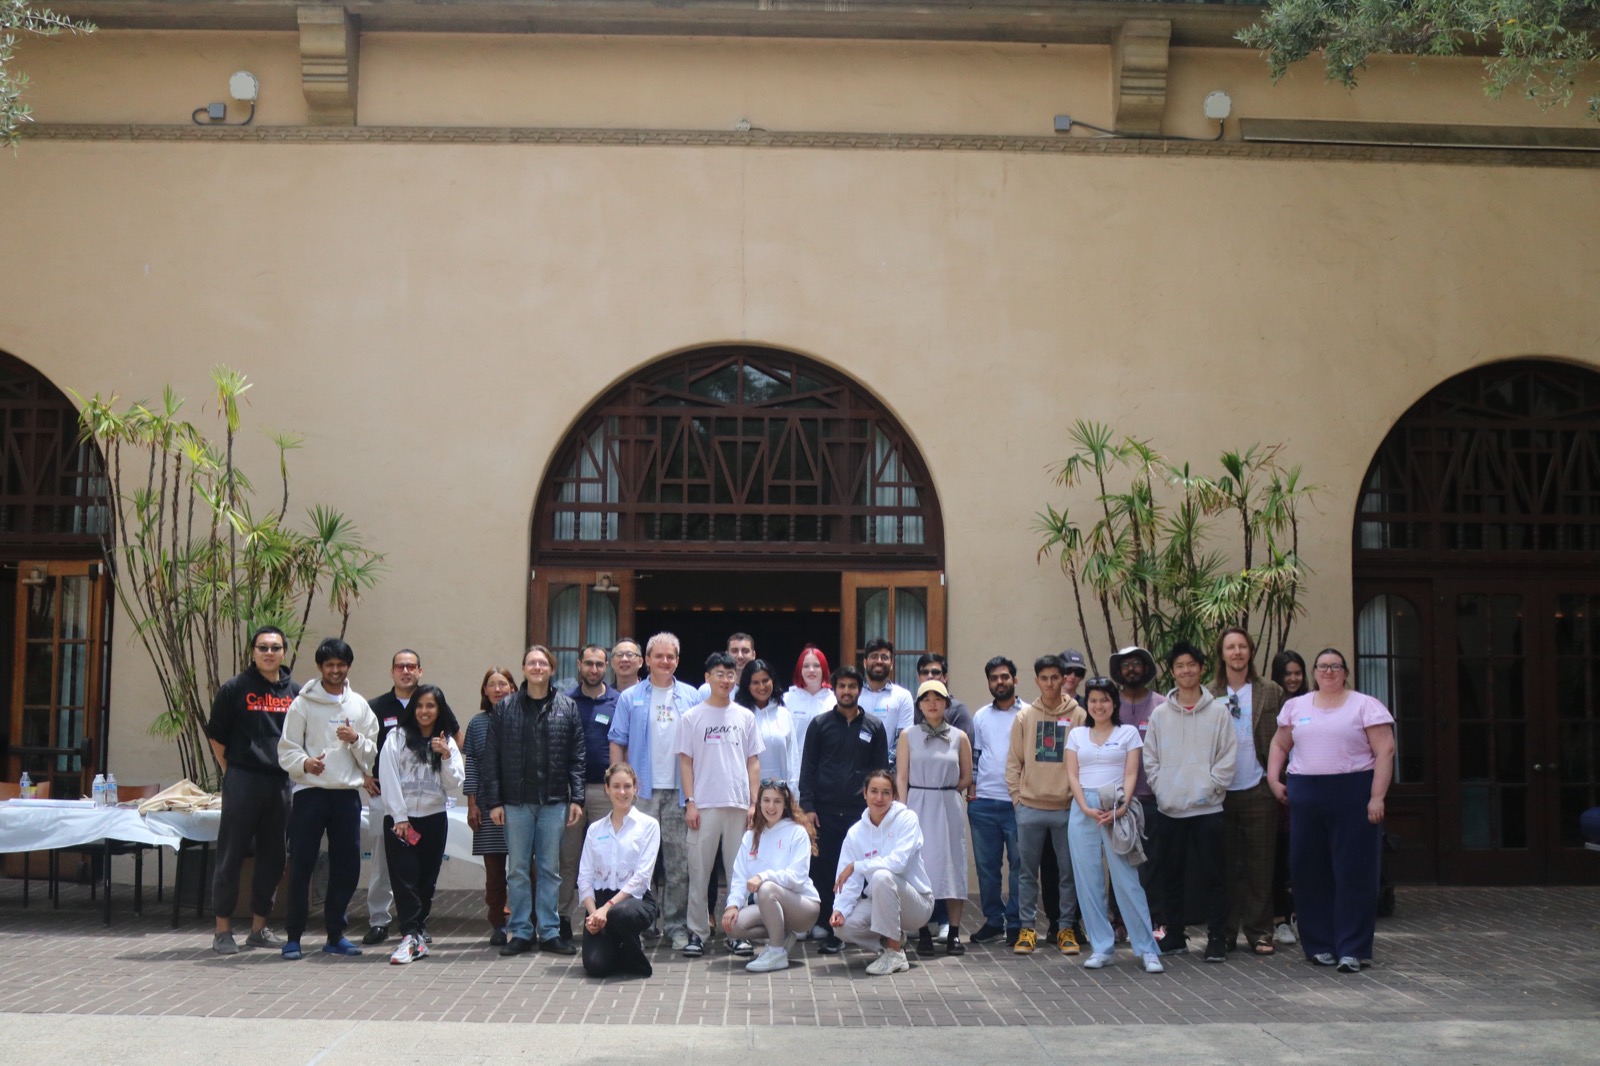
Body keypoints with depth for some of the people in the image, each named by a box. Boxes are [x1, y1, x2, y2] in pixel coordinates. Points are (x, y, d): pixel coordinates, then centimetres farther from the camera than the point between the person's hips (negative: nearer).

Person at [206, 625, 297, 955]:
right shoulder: (235, 688, -1)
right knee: (231, 856, -1)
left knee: (272, 857, 10)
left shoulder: (294, 691, 10)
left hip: (280, 782, 5)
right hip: (242, 781, -4)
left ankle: (258, 927, 21)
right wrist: (230, 772, 1)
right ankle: (223, 930, 6)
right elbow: (216, 735, 3)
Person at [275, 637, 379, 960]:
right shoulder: (303, 703, 3)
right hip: (309, 792, -3)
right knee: (301, 866, -2)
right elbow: (286, 749, -1)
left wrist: (356, 739, -8)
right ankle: (293, 936, 8)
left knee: (347, 867, 5)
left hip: (347, 793, 3)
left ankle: (335, 935, 17)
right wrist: (305, 763, -21)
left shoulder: (359, 706, 12)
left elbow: (372, 754, 12)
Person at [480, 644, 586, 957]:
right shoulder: (505, 708, 2)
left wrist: (576, 798, -2)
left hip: (554, 802, 0)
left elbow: (577, 757, 4)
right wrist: (493, 801, -5)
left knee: (551, 869, 6)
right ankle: (520, 932, 13)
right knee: (517, 870, 5)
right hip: (516, 802, 0)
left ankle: (549, 932, 14)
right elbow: (491, 758, 1)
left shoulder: (567, 708, 4)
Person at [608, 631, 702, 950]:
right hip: (641, 789, -1)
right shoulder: (630, 698, 6)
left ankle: (677, 926, 11)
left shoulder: (690, 697, 10)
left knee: (679, 861, 3)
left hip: (680, 791, 1)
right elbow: (617, 744, 5)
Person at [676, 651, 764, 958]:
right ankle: (697, 932, 5)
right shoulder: (693, 717, 5)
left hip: (739, 805, 2)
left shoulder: (745, 717, 11)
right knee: (699, 871, -1)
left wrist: (754, 802, 3)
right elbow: (685, 761, 3)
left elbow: (753, 762, 11)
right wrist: (689, 802, -5)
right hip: (704, 804, -2)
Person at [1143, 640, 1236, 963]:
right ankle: (1174, 936, 19)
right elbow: (1150, 758, 8)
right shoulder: (1160, 714, 7)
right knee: (1171, 876, 9)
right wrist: (1161, 788, -3)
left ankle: (1216, 939, 7)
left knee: (1213, 876, 0)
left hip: (1207, 807, -3)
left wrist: (1211, 788, -10)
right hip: (1170, 809, 3)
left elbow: (1228, 757, -2)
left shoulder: (1218, 712, 0)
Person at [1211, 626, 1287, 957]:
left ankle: (1259, 932, 12)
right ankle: (1225, 932, 14)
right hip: (1220, 791, 1)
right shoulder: (1209, 694, 5)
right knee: (1226, 865, 6)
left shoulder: (1271, 692, 4)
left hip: (1257, 790, -1)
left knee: (1260, 865, 3)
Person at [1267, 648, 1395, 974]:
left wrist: (1377, 796, -13)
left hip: (1352, 795, -4)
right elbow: (1280, 744, 21)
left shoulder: (1366, 706, 1)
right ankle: (1319, 945, 17)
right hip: (1304, 796, 4)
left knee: (1353, 873, -3)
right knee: (1308, 872, 6)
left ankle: (1352, 950, 2)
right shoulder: (1296, 706, 14)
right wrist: (1273, 779, 6)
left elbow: (1385, 751, -5)